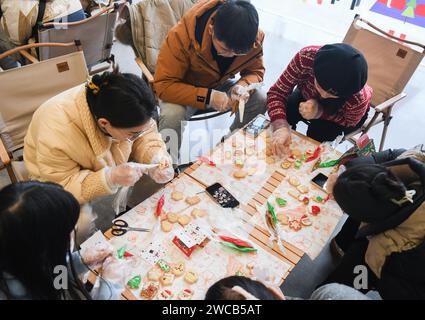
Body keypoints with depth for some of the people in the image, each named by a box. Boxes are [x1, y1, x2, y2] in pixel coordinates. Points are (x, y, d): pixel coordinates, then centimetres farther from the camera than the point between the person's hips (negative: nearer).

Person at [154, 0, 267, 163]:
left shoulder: (255, 37, -20)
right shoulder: (181, 36, -33)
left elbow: (256, 70, -5)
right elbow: (163, 85, -31)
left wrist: (243, 85, -29)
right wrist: (207, 97, -42)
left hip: (220, 85, 4)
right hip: (184, 90, -4)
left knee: (260, 100, -17)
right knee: (172, 115, -35)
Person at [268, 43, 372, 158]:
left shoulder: (358, 98, -41)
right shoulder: (306, 57, -40)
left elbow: (350, 122, -19)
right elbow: (277, 92, -31)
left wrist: (319, 112, -39)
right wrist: (280, 126, -50)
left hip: (342, 113, -2)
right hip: (308, 95, 2)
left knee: (316, 136, -25)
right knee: (285, 113, -20)